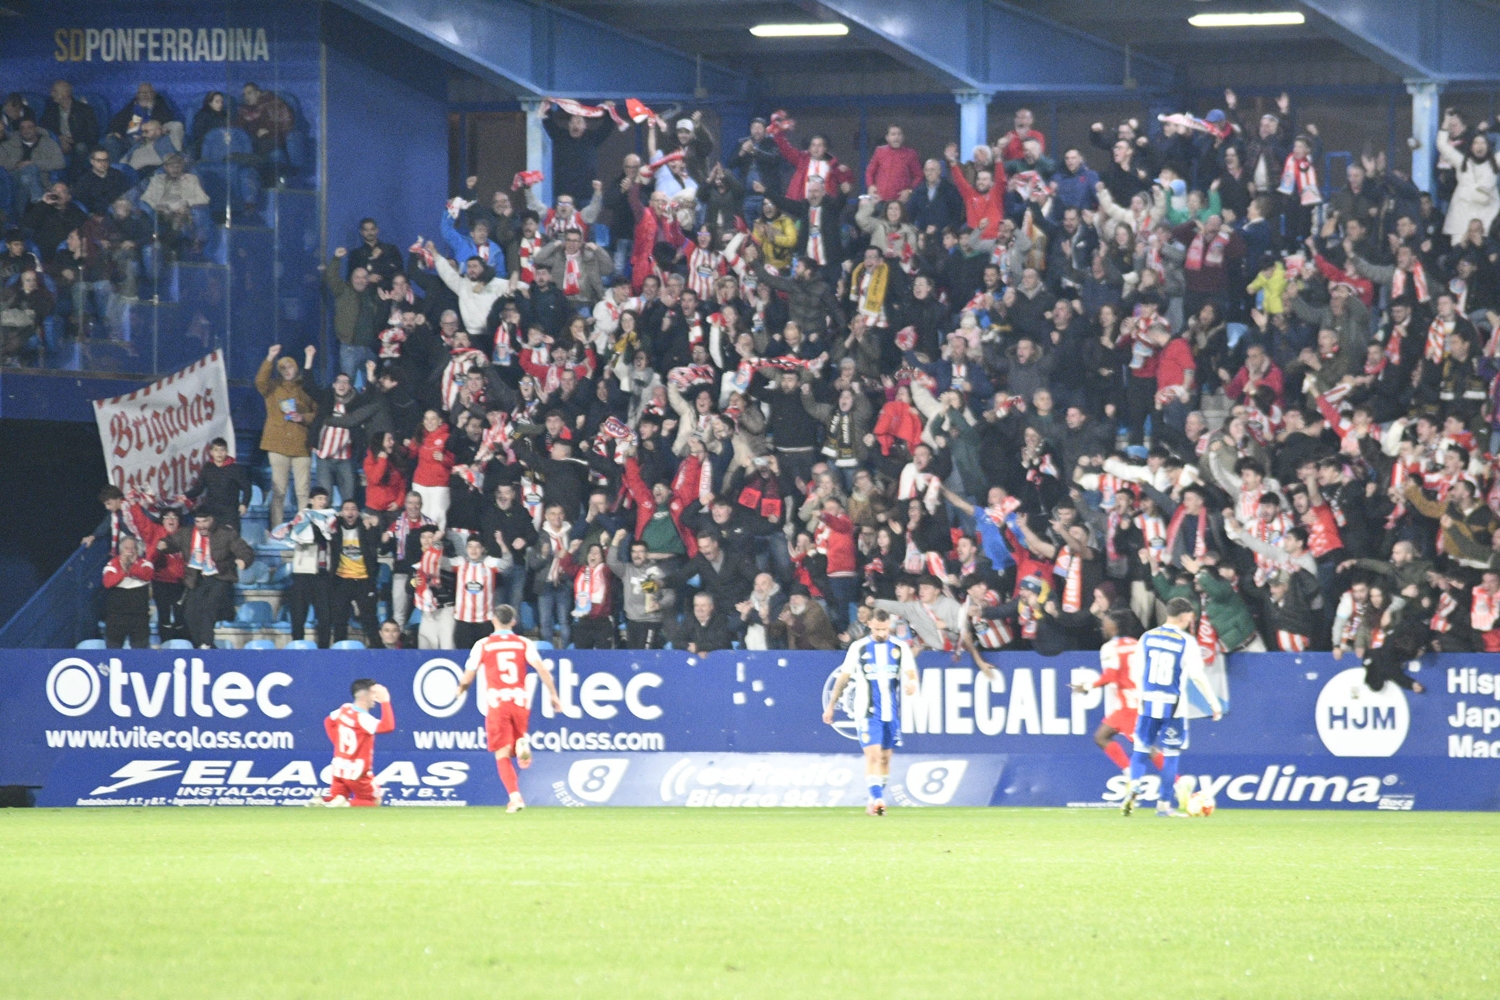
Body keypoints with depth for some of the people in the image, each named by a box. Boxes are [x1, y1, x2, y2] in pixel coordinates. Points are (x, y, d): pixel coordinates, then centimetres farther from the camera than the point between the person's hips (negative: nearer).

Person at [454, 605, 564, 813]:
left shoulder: (483, 645, 3)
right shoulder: (524, 643, 6)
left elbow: (467, 678, 6)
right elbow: (542, 670, -4)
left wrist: (460, 690, 27)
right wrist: (553, 695, 2)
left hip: (496, 702, -2)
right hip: (520, 701, 2)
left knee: (502, 755, 0)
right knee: (517, 739, 22)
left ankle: (515, 796, -16)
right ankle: (522, 745, -15)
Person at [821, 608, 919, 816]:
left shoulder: (900, 647, 4)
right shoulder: (858, 648, 1)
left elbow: (911, 673, 1)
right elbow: (843, 678, 8)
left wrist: (912, 684, -24)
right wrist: (830, 706, 11)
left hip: (892, 712, 3)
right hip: (867, 712, -3)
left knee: (885, 758, 8)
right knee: (873, 755, -15)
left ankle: (875, 801, 19)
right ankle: (876, 799, -22)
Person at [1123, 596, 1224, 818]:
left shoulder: (1147, 638, 4)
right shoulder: (1187, 642, -7)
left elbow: (1139, 672, 11)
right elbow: (1197, 676, -10)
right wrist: (1215, 703, -3)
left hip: (1148, 701, 3)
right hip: (1173, 704, -3)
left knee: (1141, 748, 10)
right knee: (1171, 754, 7)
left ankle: (1134, 786, -15)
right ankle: (1164, 804, 8)